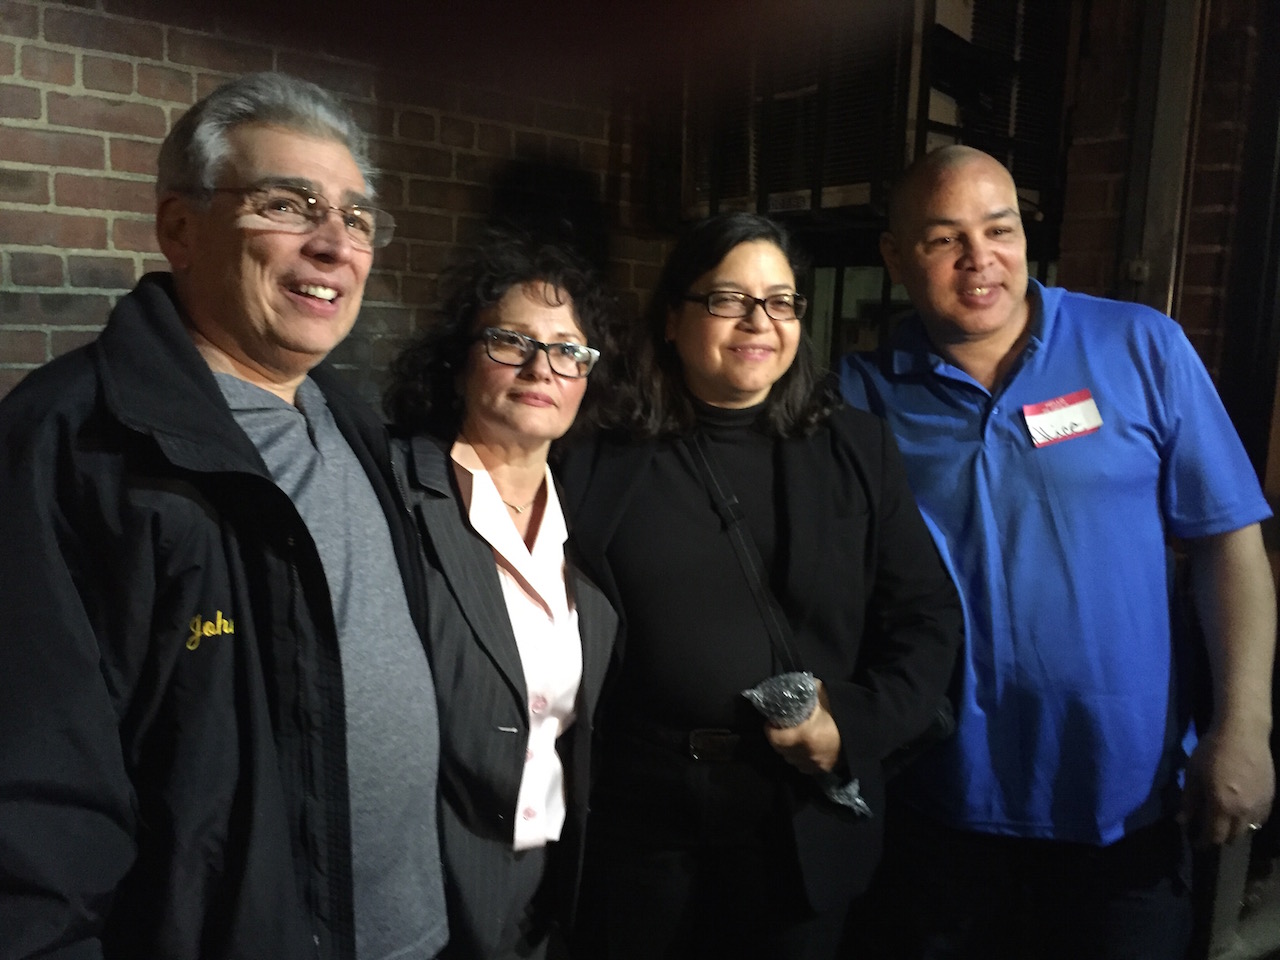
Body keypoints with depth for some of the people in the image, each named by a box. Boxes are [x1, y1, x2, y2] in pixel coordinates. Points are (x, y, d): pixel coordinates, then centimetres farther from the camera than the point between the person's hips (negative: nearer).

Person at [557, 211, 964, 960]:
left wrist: (858, 724, -10)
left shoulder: (859, 449, 3)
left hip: (811, 822, 1)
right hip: (644, 819, 0)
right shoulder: (602, 467, 0)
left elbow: (928, 614, 3)